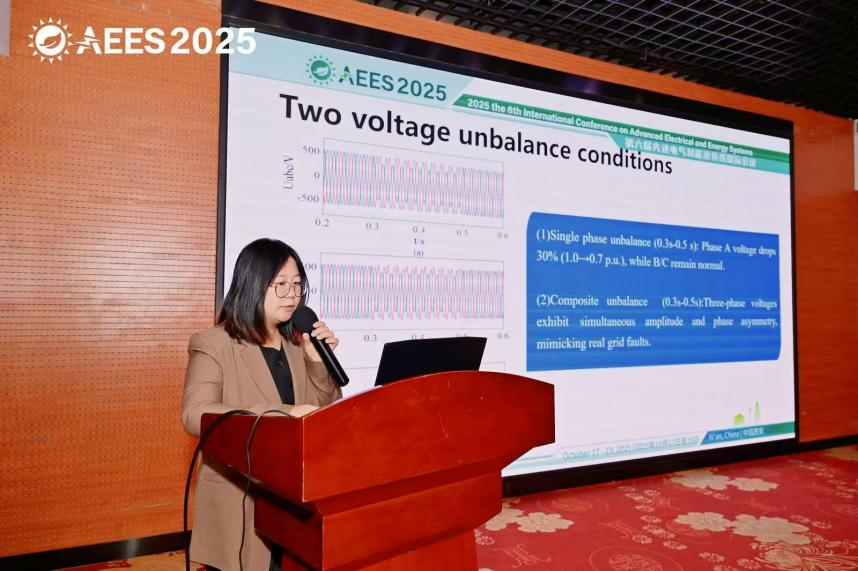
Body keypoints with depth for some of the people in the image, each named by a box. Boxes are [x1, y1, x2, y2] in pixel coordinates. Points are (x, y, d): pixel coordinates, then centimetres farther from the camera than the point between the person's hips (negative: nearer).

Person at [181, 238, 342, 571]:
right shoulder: (213, 344, -8)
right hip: (237, 499, -4)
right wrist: (281, 415, -30)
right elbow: (195, 415, -20)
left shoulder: (298, 344, 7)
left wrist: (318, 362, -9)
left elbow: (324, 415, 9)